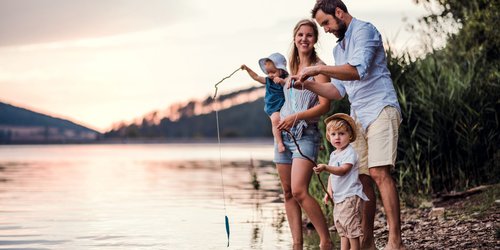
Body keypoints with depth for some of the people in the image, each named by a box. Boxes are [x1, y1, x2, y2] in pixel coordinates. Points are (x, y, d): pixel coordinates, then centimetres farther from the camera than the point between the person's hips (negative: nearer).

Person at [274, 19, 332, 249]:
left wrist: (296, 117, -21)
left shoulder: (318, 68, -4)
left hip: (305, 135, -7)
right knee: (288, 192, 4)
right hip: (284, 134, 7)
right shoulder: (290, 67, 16)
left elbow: (324, 105, -12)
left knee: (299, 191, -19)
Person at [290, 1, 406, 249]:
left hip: (380, 109, -8)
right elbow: (338, 91, 21)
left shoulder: (364, 30, -5)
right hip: (358, 116, 9)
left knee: (379, 172, -18)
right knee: (362, 178, 4)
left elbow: (357, 70, -21)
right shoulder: (339, 49, 22)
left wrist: (318, 68, -18)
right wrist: (308, 84, 7)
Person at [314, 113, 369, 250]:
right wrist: (329, 190, 11)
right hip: (339, 197, 10)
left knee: (350, 225, -11)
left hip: (350, 195, -10)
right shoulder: (333, 154, 15)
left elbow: (343, 170, -25)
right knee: (341, 228, 14)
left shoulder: (350, 152, -13)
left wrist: (325, 168, -37)